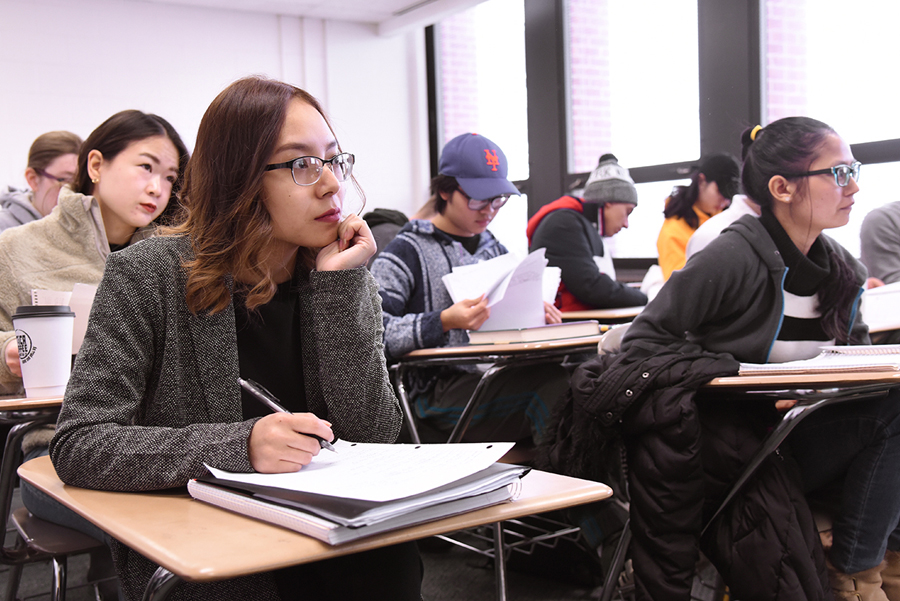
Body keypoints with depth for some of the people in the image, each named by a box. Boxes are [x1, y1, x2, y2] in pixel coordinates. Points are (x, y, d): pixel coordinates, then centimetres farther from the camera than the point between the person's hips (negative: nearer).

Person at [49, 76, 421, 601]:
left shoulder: (350, 282, 6)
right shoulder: (150, 276, -4)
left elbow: (374, 439, -4)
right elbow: (78, 445, -10)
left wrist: (338, 285, -11)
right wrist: (238, 446, -25)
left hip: (323, 538, 2)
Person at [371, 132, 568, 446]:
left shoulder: (494, 249, 22)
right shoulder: (407, 251, 1)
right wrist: (444, 322, -24)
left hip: (500, 379, 6)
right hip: (440, 389, -6)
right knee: (557, 384, -31)